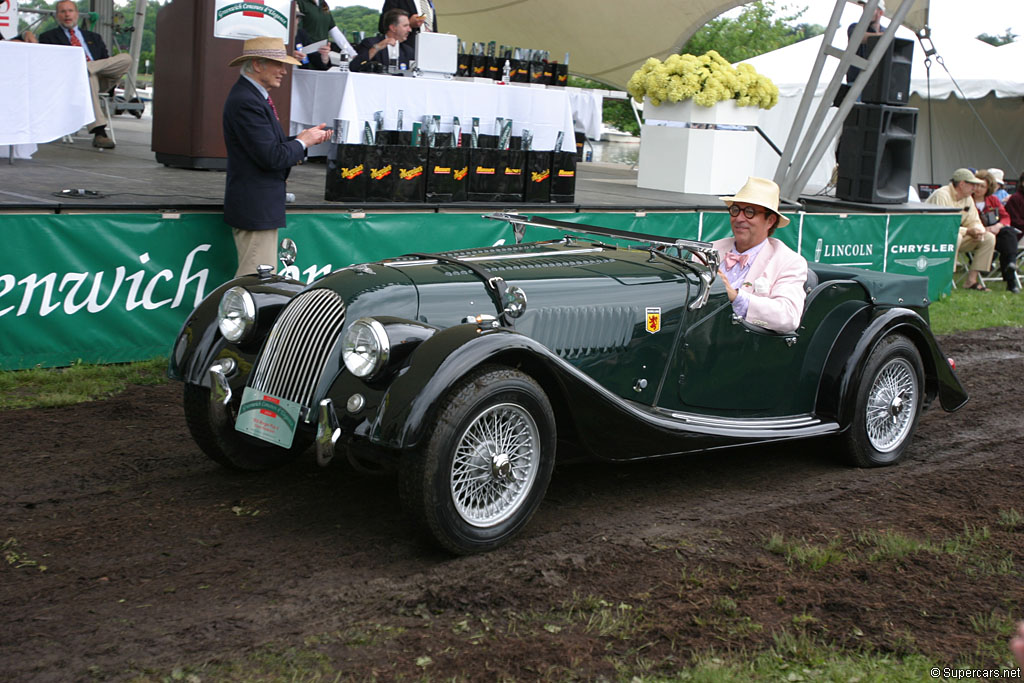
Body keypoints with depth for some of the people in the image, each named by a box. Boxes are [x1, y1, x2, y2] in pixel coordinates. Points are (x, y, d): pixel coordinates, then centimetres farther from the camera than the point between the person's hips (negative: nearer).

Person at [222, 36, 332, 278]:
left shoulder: (252, 96, 15)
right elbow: (272, 157, -24)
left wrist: (305, 138, 7)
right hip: (256, 210, -11)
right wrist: (302, 142, -8)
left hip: (258, 207, 11)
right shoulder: (246, 102, -20)